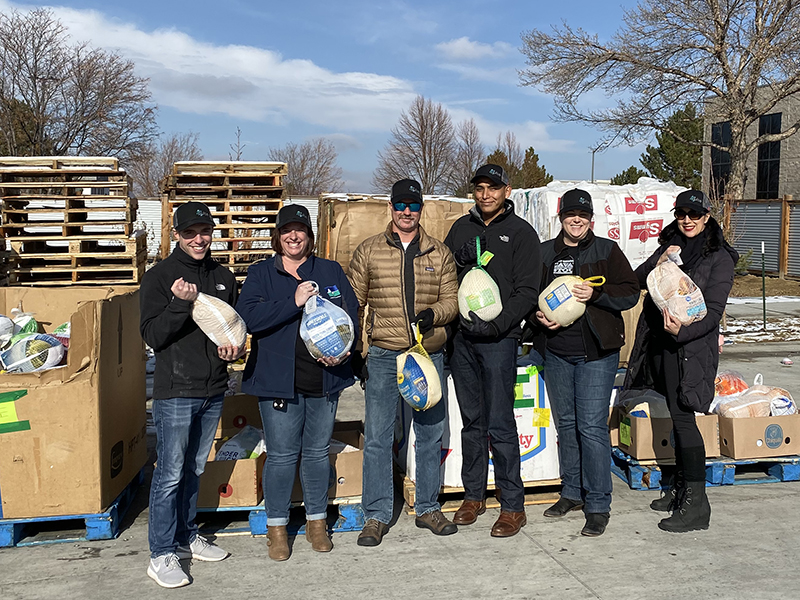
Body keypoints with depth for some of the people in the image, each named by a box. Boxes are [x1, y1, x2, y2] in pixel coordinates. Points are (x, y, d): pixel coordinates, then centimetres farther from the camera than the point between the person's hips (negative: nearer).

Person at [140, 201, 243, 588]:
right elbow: (153, 336, -11)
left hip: (214, 389, 6)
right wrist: (181, 303, -25)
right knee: (170, 475, -1)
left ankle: (187, 538, 31)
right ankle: (161, 555, 10)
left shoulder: (223, 277, 10)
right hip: (175, 391, -5)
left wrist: (233, 348, -1)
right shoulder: (159, 276, -6)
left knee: (194, 470, 17)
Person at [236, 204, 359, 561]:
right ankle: (276, 527, 19)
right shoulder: (261, 274, 4)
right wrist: (293, 301, -19)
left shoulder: (331, 271, 10)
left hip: (324, 379, 2)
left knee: (318, 452, 12)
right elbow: (248, 316, -11)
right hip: (278, 380, -2)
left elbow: (351, 314, 6)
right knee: (281, 455, 2)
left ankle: (317, 521, 28)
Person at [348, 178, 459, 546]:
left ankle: (428, 508, 27)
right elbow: (352, 304, 5)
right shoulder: (369, 251, 4)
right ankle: (376, 516, 13)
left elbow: (452, 300, 8)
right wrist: (353, 352, -1)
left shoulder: (439, 253, 8)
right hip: (383, 356, -2)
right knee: (377, 437, 0)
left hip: (429, 356, 2)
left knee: (430, 435, 11)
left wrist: (433, 314, -15)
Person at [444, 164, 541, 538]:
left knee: (500, 425, -5)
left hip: (498, 339, -5)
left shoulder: (520, 232, 1)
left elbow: (526, 292, -6)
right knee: (472, 421, 12)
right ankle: (474, 495, 24)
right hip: (461, 337, 5)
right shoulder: (462, 228, 14)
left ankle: (512, 506, 6)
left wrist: (497, 324, -18)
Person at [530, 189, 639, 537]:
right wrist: (539, 316, -5)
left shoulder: (606, 251, 2)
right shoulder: (545, 253, 10)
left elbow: (630, 293, -2)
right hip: (556, 352, 4)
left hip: (596, 352, -4)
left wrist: (596, 294, -18)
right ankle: (572, 493, 27)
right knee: (566, 423, 13)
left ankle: (598, 505, 2)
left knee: (591, 426, -8)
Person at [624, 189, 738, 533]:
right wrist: (658, 264, -13)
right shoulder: (669, 246, 13)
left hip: (690, 347, -6)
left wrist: (682, 331, -28)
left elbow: (713, 311, -12)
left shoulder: (719, 258, -6)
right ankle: (680, 488, 25)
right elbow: (638, 281, 7)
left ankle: (696, 504, -5)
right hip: (660, 343, 7)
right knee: (677, 416, 14)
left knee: (683, 417, -11)